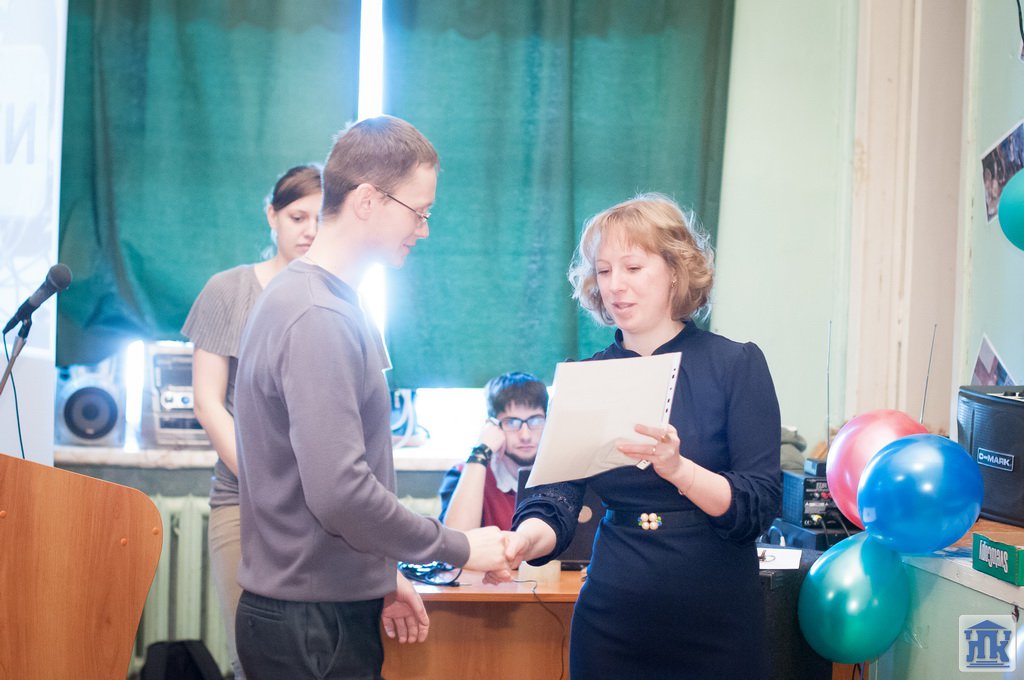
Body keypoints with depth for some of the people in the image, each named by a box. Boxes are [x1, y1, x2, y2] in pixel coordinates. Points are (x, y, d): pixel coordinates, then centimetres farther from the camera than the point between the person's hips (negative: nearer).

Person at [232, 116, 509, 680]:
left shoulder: (328, 303, 10)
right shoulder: (318, 319, -20)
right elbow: (340, 493, -26)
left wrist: (382, 575, 16)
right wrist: (458, 548, -14)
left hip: (333, 608, 9)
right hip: (314, 629, -9)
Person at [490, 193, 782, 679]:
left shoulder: (737, 365, -4)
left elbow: (760, 506, -12)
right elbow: (556, 502, -5)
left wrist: (677, 468, -30)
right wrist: (523, 540, -28)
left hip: (716, 620, -2)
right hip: (612, 617, 2)